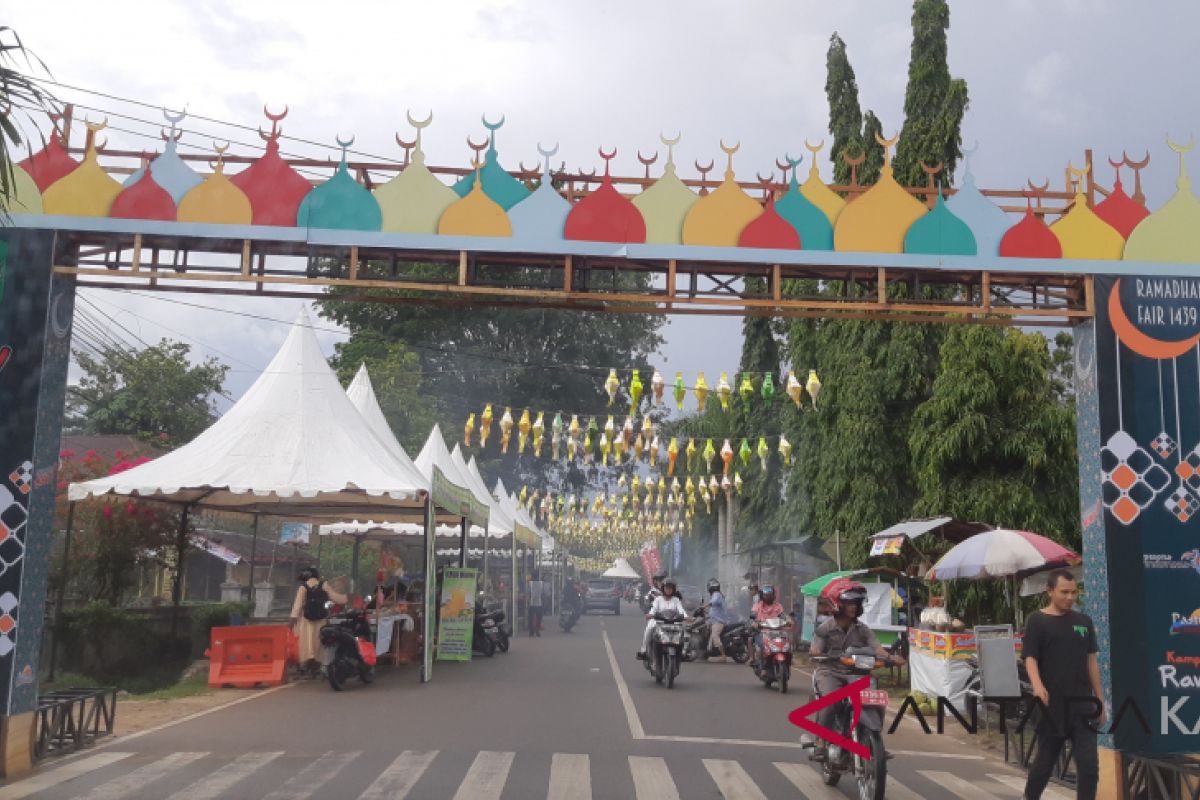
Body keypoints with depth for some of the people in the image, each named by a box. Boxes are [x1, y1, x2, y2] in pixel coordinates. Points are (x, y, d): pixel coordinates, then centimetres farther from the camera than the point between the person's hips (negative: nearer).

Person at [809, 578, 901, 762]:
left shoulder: (862, 630, 10)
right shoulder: (825, 628, 1)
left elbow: (876, 648, -2)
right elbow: (815, 651, -6)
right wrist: (819, 654, -29)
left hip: (855, 673, 3)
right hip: (830, 672, -3)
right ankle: (821, 743, -23)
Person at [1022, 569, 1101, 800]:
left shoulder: (1084, 621, 9)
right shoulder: (1037, 621, -4)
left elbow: (1091, 662, 14)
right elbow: (1030, 658, -11)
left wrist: (1100, 700, 12)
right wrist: (1038, 686, -30)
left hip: (1082, 705, 3)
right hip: (1052, 705, -3)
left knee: (1089, 764, -3)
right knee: (1045, 761, 9)